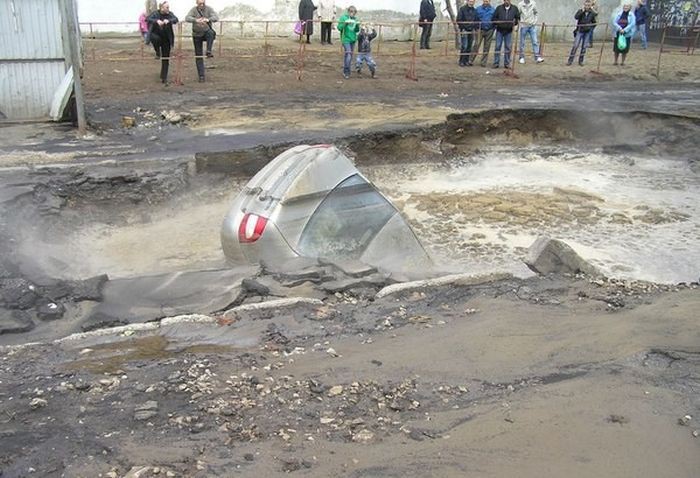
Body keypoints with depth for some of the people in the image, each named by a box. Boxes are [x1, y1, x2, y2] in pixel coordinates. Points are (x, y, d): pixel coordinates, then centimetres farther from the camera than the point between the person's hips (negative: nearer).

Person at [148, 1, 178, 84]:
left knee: (166, 59, 2)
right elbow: (149, 19, -26)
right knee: (156, 38, -39)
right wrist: (157, 21, -45)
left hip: (166, 39, 2)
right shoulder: (156, 14, -10)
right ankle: (157, 52, -9)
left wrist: (168, 21, -43)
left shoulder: (169, 14, -6)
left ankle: (164, 78, 12)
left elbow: (175, 19, -23)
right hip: (156, 35, -2)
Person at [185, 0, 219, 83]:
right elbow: (187, 18, -25)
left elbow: (216, 17, -24)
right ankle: (201, 76, 8)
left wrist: (208, 19, -45)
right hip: (197, 35, 1)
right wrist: (196, 20, -45)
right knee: (198, 55, 1)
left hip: (206, 32, -1)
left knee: (211, 33, -38)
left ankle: (209, 51, -34)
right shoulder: (194, 10, -9)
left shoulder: (209, 9, -9)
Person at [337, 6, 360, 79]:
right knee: (348, 55, -14)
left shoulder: (354, 19, 7)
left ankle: (347, 71, 22)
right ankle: (346, 72, -6)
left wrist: (357, 25, -7)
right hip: (346, 39, -6)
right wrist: (345, 23, -25)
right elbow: (339, 28, -11)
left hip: (353, 39, 6)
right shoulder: (343, 17, -6)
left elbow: (356, 30, 12)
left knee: (350, 55, 10)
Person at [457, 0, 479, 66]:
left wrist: (475, 28, 6)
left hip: (471, 31, 5)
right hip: (464, 30, -5)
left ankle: (467, 61, 12)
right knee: (464, 46, -11)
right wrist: (462, 28, -11)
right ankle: (461, 61, -4)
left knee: (469, 47, 5)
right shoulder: (462, 9, -3)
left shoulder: (474, 10, 12)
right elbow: (458, 20, -6)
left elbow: (477, 21, 17)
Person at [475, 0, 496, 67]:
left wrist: (493, 29, 0)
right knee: (476, 45, -9)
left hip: (489, 31, 2)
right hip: (480, 30, -2)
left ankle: (483, 62, 12)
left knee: (487, 47, 6)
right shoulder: (478, 9, 4)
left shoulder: (493, 10, 6)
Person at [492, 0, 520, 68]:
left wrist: (515, 22, -7)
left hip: (509, 31, 1)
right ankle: (496, 63, 4)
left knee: (508, 47, 3)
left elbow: (518, 18, 11)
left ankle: (507, 63, 10)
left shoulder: (514, 8, 5)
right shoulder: (499, 8, 3)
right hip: (500, 30, -1)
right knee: (498, 46, -1)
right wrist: (496, 22, -12)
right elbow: (494, 17, 6)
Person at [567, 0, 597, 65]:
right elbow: (576, 17, -20)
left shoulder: (592, 13, 2)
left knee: (584, 46, 5)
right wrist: (582, 11, -23)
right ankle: (570, 61, -3)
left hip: (587, 32, 2)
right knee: (575, 45, -7)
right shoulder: (580, 11, -3)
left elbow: (594, 22, 9)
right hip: (580, 31, -2)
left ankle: (581, 61, 14)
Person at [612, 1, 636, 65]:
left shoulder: (631, 15, -1)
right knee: (616, 48, 5)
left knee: (625, 49, 1)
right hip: (618, 33, 2)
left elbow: (632, 24, -10)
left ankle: (622, 62, 12)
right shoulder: (619, 14, 3)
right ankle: (615, 61, 18)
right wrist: (619, 28, -19)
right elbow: (614, 22, -3)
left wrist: (624, 30, -22)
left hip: (627, 34, -2)